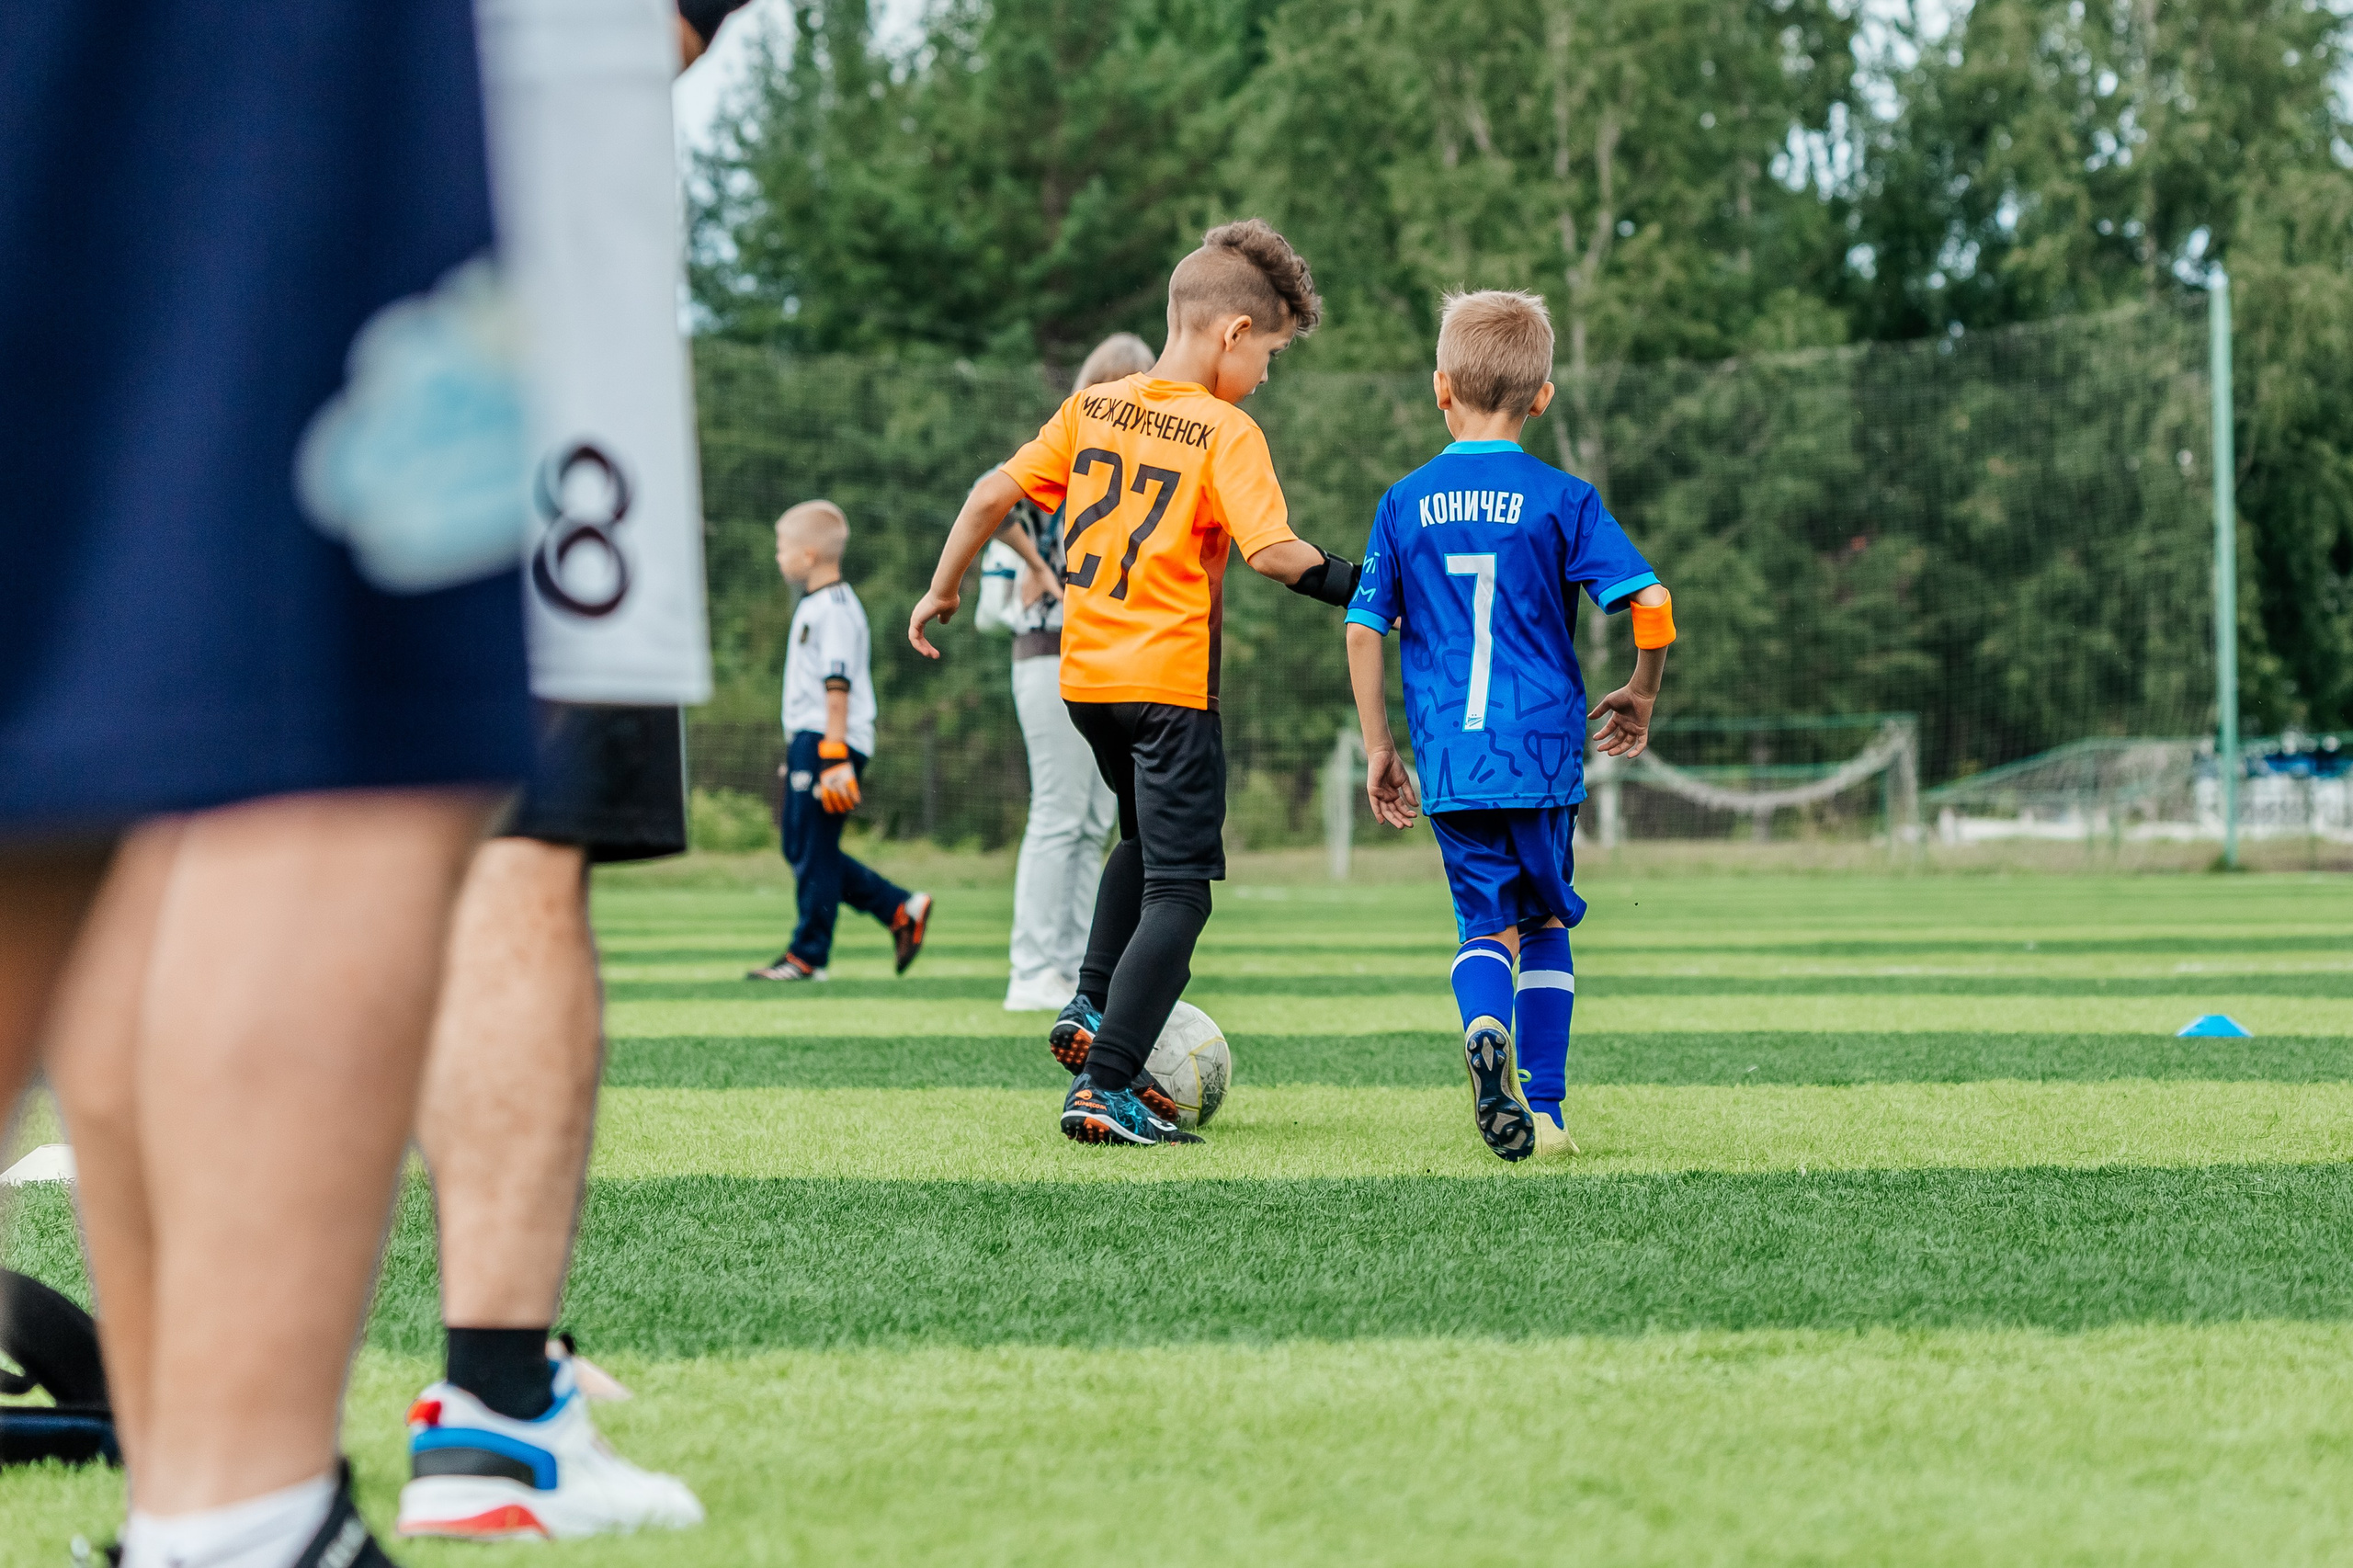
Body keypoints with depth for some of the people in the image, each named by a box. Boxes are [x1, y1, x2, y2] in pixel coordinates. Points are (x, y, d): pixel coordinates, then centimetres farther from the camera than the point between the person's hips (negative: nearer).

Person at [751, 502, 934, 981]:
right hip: (806, 741, 11)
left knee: (814, 848, -6)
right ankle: (900, 909, 13)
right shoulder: (814, 605, 19)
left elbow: (838, 686, -19)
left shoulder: (834, 607, -13)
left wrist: (834, 755, -23)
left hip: (828, 741, -11)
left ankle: (808, 955, 0)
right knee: (800, 846, 11)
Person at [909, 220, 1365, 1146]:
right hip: (1170, 680, -7)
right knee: (1179, 887, -3)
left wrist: (943, 589, 18)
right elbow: (1271, 551, -22)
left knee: (1147, 837, 30)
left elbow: (994, 494, 7)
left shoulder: (1092, 406, 6)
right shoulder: (1226, 432, -11)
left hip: (1084, 673, 7)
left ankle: (1091, 1011, 20)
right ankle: (1106, 1088, -13)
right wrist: (1348, 585, -9)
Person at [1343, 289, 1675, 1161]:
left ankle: (1485, 1027, -27)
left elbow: (1364, 630, 5)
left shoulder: (1405, 504, 5)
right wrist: (1641, 697, 9)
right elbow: (1651, 606, -9)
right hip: (1542, 747, -1)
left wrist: (1377, 748, 13)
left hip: (1448, 760, 1)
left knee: (1485, 923, 6)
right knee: (1545, 926, 14)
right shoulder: (1561, 500, -1)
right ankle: (1544, 1113, 9)